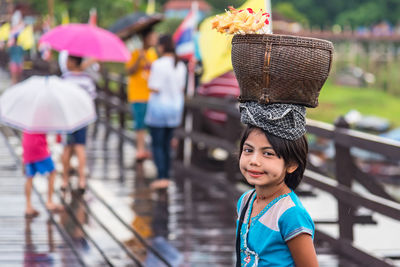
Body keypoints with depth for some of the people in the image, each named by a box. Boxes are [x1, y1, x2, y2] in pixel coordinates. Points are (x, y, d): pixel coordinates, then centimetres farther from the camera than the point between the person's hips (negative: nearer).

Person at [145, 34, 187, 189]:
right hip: (175, 106, 7)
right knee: (167, 144, 14)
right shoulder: (180, 65, 5)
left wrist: (148, 79, 0)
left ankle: (162, 177, -6)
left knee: (157, 145, 0)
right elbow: (181, 88, 11)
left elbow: (155, 89, -18)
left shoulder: (158, 65, -17)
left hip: (159, 106, -7)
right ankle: (166, 177, 15)